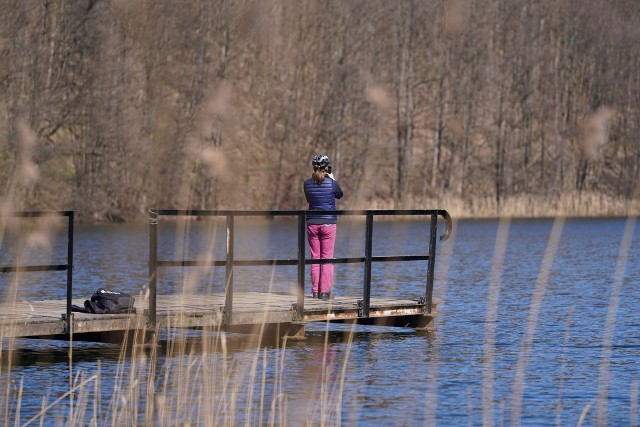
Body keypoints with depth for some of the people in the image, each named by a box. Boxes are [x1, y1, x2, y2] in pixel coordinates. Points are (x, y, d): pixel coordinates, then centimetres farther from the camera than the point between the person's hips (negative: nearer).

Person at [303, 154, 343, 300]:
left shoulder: (308, 183, -1)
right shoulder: (332, 183, -9)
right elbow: (340, 195, 11)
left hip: (312, 223, 2)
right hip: (328, 223, -2)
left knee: (315, 258, 8)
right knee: (327, 258, 2)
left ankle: (315, 290, 7)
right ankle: (325, 291, -1)